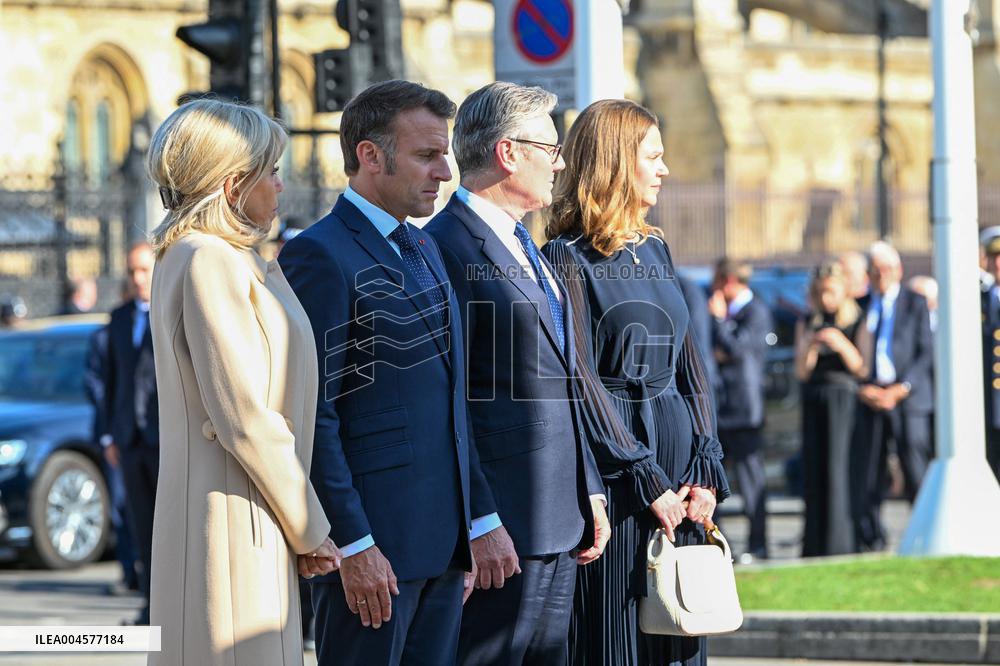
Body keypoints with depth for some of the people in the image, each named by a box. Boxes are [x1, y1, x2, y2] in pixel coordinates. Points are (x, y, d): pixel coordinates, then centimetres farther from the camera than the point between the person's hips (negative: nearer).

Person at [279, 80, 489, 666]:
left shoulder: (424, 249, 18)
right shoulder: (321, 255, -10)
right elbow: (311, 414, -15)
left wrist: (477, 520, 15)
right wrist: (354, 545, -19)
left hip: (442, 540, 8)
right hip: (374, 541, -8)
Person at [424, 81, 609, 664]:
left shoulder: (526, 247, 18)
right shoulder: (446, 248, -13)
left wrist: (590, 492, 17)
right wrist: (479, 524, -20)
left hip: (559, 520, 9)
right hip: (502, 528, -9)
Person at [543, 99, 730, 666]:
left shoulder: (655, 251, 15)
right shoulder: (570, 258, -7)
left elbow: (688, 366, 14)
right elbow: (580, 381, -12)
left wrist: (706, 469, 1)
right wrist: (645, 481, -15)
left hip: (678, 460, 7)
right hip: (614, 471, -7)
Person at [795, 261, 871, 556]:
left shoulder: (858, 323, 3)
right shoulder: (808, 323, 12)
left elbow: (861, 369, -3)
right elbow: (802, 373, 6)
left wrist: (842, 345, -19)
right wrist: (806, 349, -13)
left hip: (844, 398, -3)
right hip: (813, 401, 3)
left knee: (837, 469, -12)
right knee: (813, 471, -1)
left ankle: (838, 545, -11)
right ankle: (815, 546, 4)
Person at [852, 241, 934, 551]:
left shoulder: (916, 303, 7)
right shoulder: (859, 306, 14)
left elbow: (926, 352, 1)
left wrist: (901, 390, -10)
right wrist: (862, 390, -5)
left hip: (908, 397, -2)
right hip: (868, 397, 2)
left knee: (917, 473, -8)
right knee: (866, 477, -1)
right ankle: (870, 542, 5)